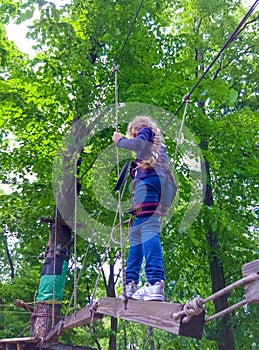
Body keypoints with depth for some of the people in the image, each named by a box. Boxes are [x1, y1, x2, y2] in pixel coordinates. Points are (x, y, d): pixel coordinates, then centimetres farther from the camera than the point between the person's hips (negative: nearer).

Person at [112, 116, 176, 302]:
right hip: (161, 184, 8)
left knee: (148, 227, -23)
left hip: (148, 180, -8)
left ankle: (156, 283, -37)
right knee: (136, 232, 6)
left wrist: (119, 140, 10)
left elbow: (138, 143, -7)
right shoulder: (158, 145, 39)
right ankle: (130, 283, 3)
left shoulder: (145, 131, 17)